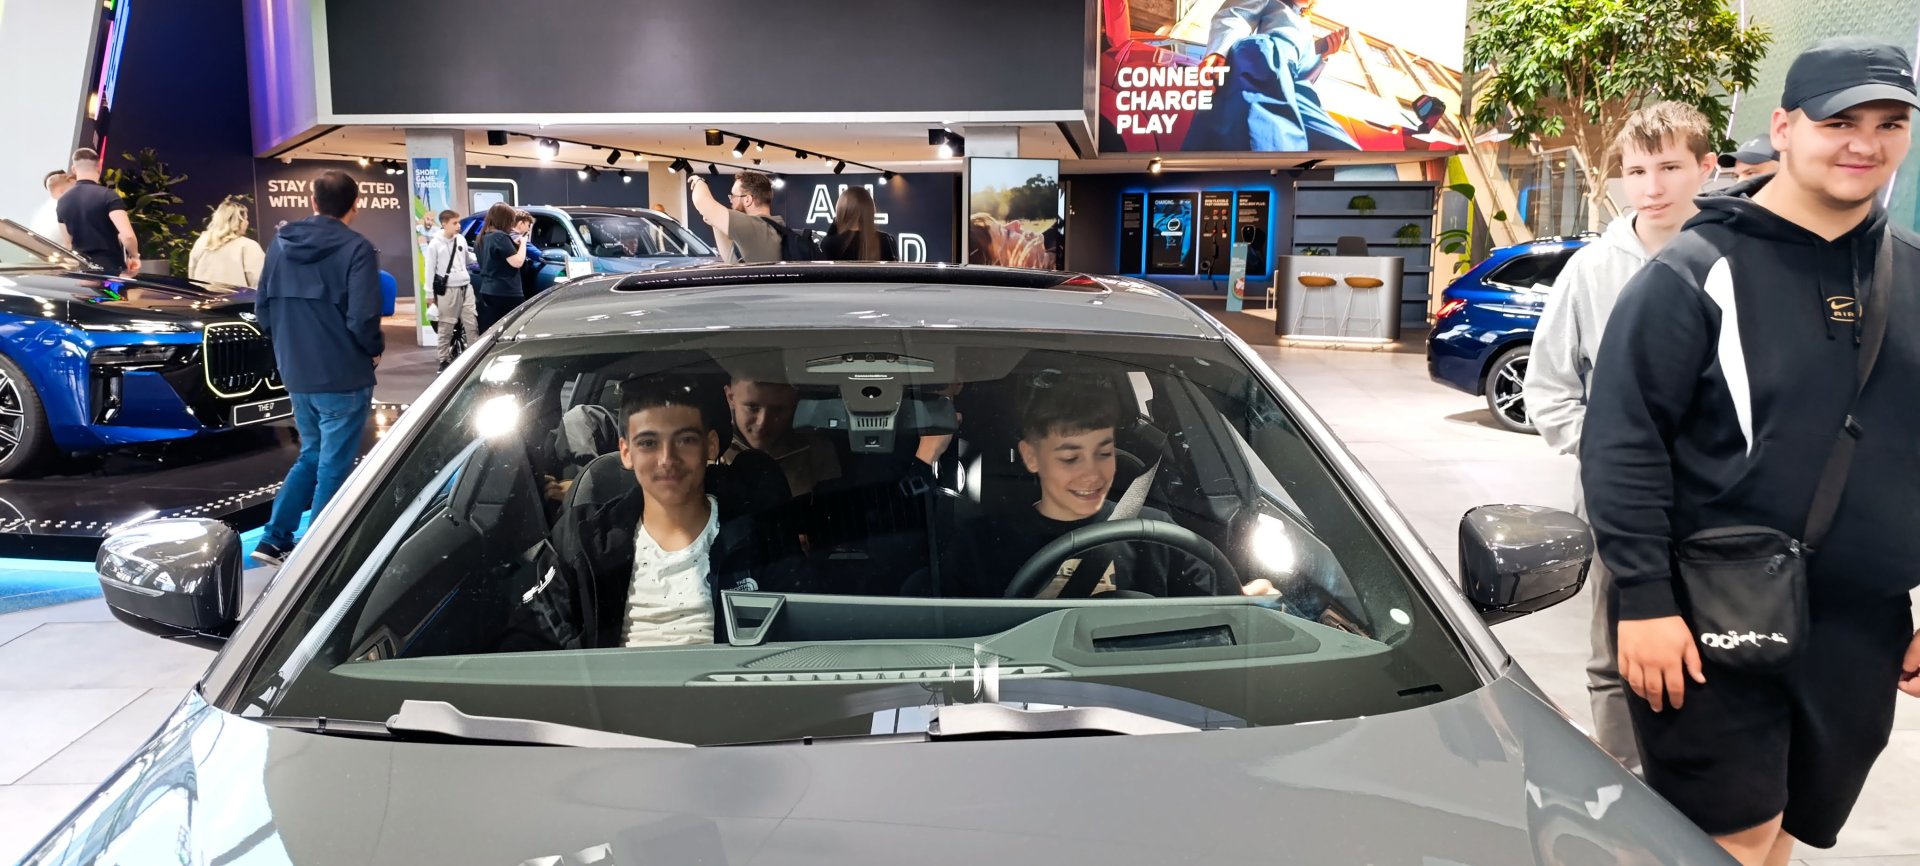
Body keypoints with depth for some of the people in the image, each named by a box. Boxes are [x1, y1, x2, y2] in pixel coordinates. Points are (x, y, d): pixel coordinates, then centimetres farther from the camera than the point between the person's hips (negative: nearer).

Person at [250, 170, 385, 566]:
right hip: (343, 376, -6)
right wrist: (375, 349, -2)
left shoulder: (281, 243, 7)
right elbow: (361, 318, -20)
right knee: (333, 467, 4)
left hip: (296, 374, 6)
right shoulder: (355, 249, -13)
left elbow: (263, 309, 10)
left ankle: (274, 539, 18)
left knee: (311, 456, 22)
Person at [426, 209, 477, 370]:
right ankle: (445, 360, 9)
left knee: (471, 323, 4)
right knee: (446, 327, 2)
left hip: (465, 287, 4)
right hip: (448, 290, -4)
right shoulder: (435, 244, -5)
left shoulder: (461, 239, 9)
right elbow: (430, 269, -2)